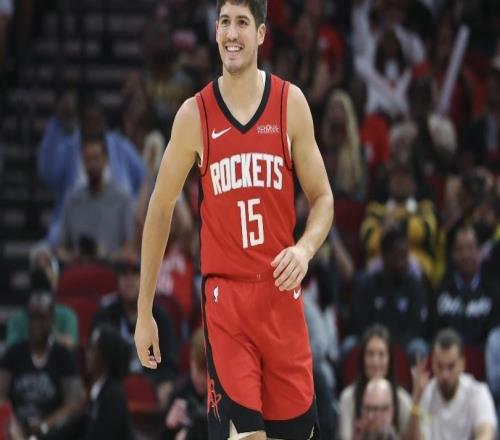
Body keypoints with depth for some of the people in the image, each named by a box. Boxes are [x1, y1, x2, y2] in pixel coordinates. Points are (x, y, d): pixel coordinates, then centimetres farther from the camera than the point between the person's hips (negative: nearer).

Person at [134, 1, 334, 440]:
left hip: (281, 291, 2)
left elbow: (322, 198, 8)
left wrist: (305, 248, -15)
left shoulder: (291, 103, 3)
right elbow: (161, 210, 8)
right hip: (224, 293, -2)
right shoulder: (194, 115, 0)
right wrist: (144, 311, 7)